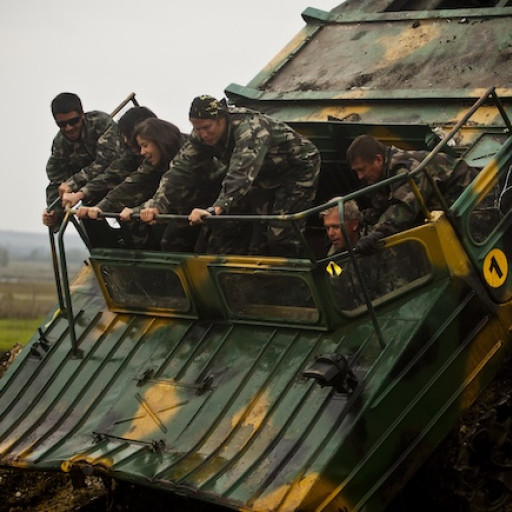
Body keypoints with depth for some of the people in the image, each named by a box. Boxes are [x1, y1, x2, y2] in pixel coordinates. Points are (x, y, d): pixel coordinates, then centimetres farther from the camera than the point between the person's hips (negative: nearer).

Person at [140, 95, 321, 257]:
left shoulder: (250, 129, -40)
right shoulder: (201, 136, -16)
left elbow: (242, 172, -53)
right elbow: (181, 169, -21)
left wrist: (215, 209, -66)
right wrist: (157, 205, -36)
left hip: (297, 168, -8)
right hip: (264, 177, 8)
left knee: (281, 236, -19)